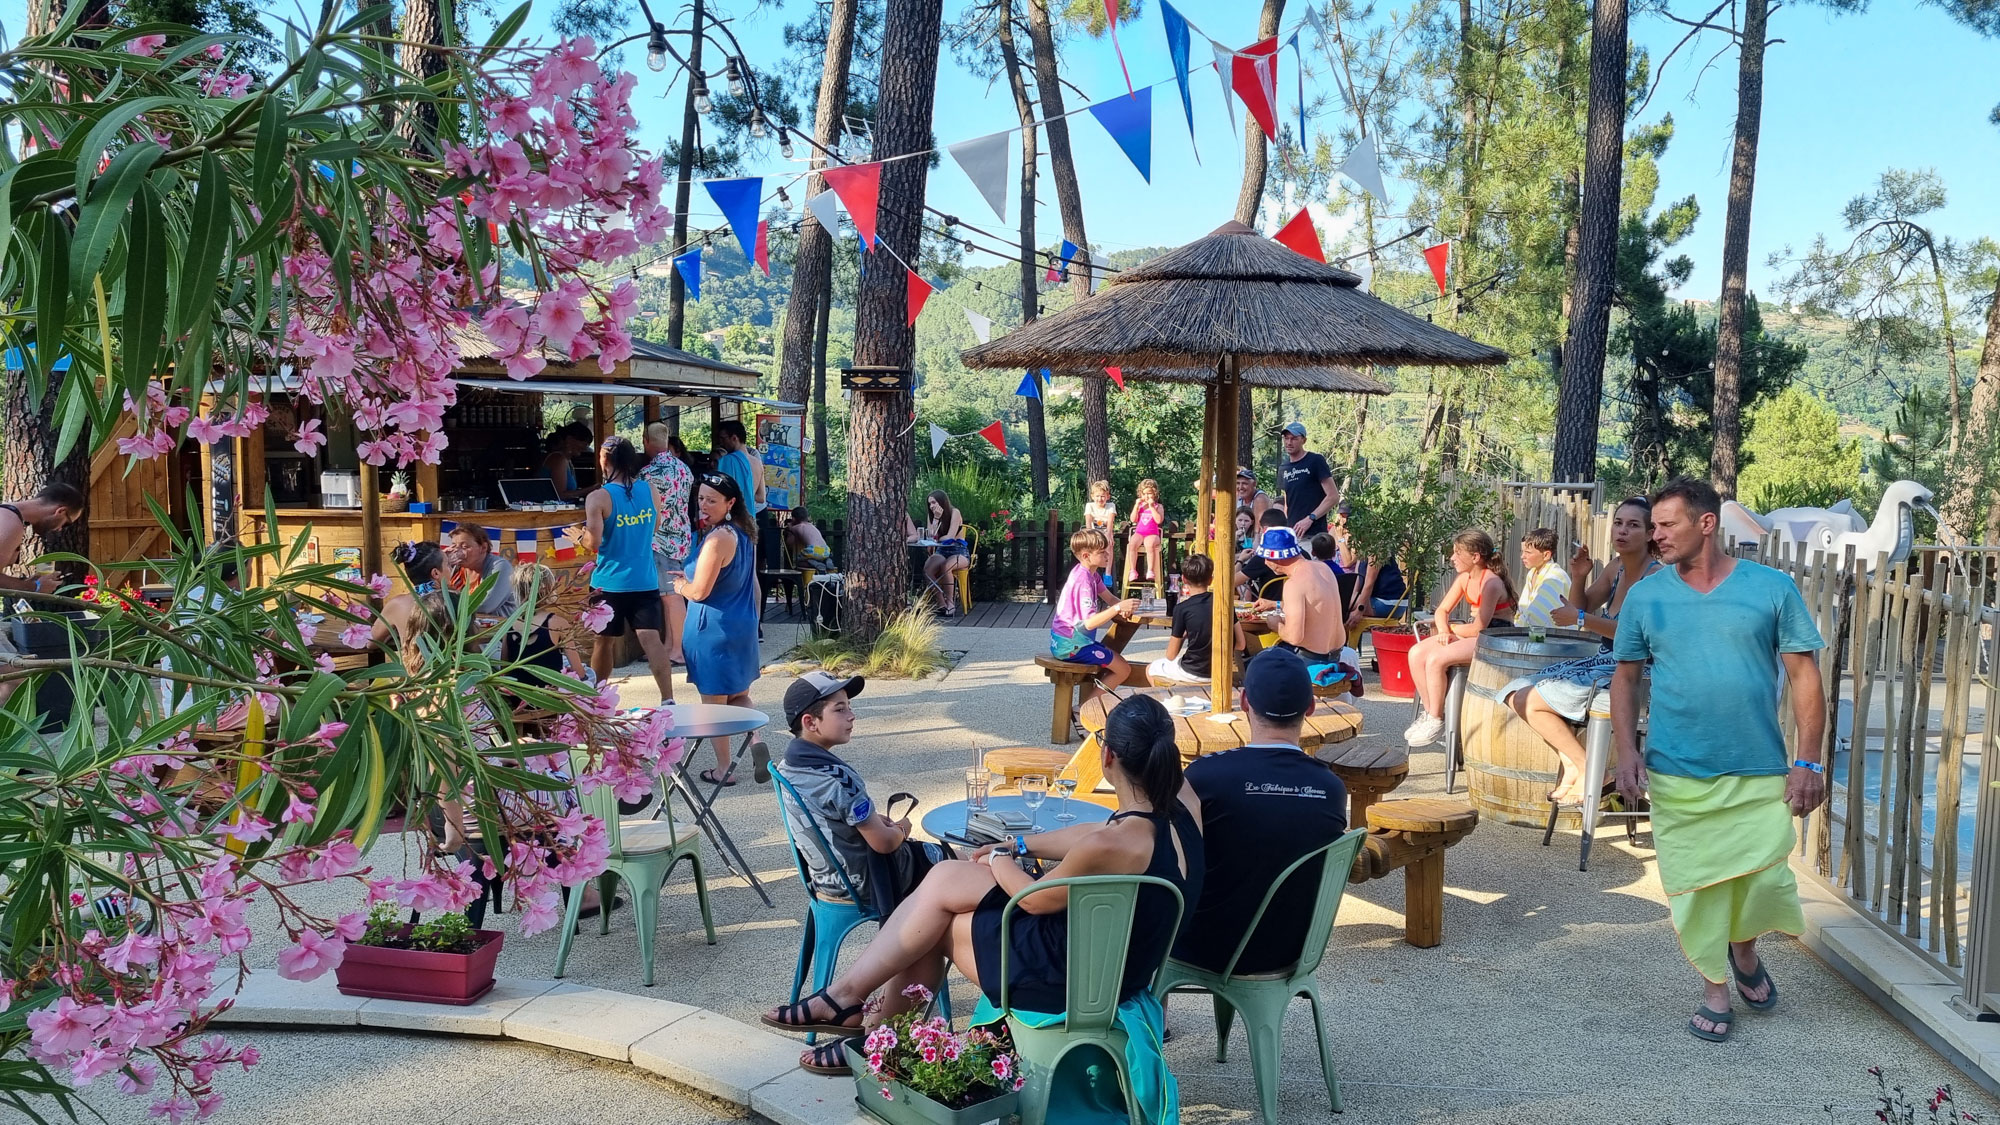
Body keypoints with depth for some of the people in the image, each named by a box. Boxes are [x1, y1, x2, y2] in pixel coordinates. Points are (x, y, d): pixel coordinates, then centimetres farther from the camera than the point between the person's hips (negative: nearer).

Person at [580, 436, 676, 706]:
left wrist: (580, 534, 5)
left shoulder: (598, 498, -13)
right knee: (651, 638, -4)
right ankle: (668, 699, -14)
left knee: (604, 641, 13)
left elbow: (593, 543, -15)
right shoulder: (650, 490, 1)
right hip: (645, 580, 2)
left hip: (610, 582, -2)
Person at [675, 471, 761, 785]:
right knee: (739, 695, 21)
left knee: (714, 701, 6)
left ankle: (723, 770, 15)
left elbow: (699, 591, -23)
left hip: (714, 630, -8)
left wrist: (680, 586, -2)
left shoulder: (717, 539, -22)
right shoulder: (745, 535, 6)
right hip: (742, 627, 8)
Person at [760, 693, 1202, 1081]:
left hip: (1075, 977, -8)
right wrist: (1019, 846, 14)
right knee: (942, 878, 9)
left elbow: (1036, 899, -15)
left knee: (934, 922, 8)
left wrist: (999, 861, 6)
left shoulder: (1111, 847, -34)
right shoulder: (1181, 799, -11)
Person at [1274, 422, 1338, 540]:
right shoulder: (1284, 467, 16)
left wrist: (1310, 518, -15)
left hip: (1313, 534, -6)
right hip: (1291, 533, 6)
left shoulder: (1315, 461, -3)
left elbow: (1333, 497, -7)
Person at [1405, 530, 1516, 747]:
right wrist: (1444, 631, -9)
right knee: (1417, 654, -9)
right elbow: (1442, 610, 13)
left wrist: (1450, 628, -6)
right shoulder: (1464, 578, 7)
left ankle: (1437, 720, -11)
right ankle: (1430, 712, 0)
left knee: (1435, 659, -27)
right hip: (1472, 634, 9)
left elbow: (1479, 627, -23)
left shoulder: (1491, 583, -20)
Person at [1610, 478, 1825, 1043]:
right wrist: (1627, 752, -4)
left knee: (1765, 881, -1)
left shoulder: (1772, 588, -2)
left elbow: (1805, 675, -1)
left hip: (1760, 775, -1)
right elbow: (1625, 677, 8)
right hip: (1677, 778, 1)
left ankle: (1744, 950, 33)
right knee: (1694, 887, 6)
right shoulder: (1645, 596, 2)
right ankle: (1715, 988, 27)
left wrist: (1808, 761, -7)